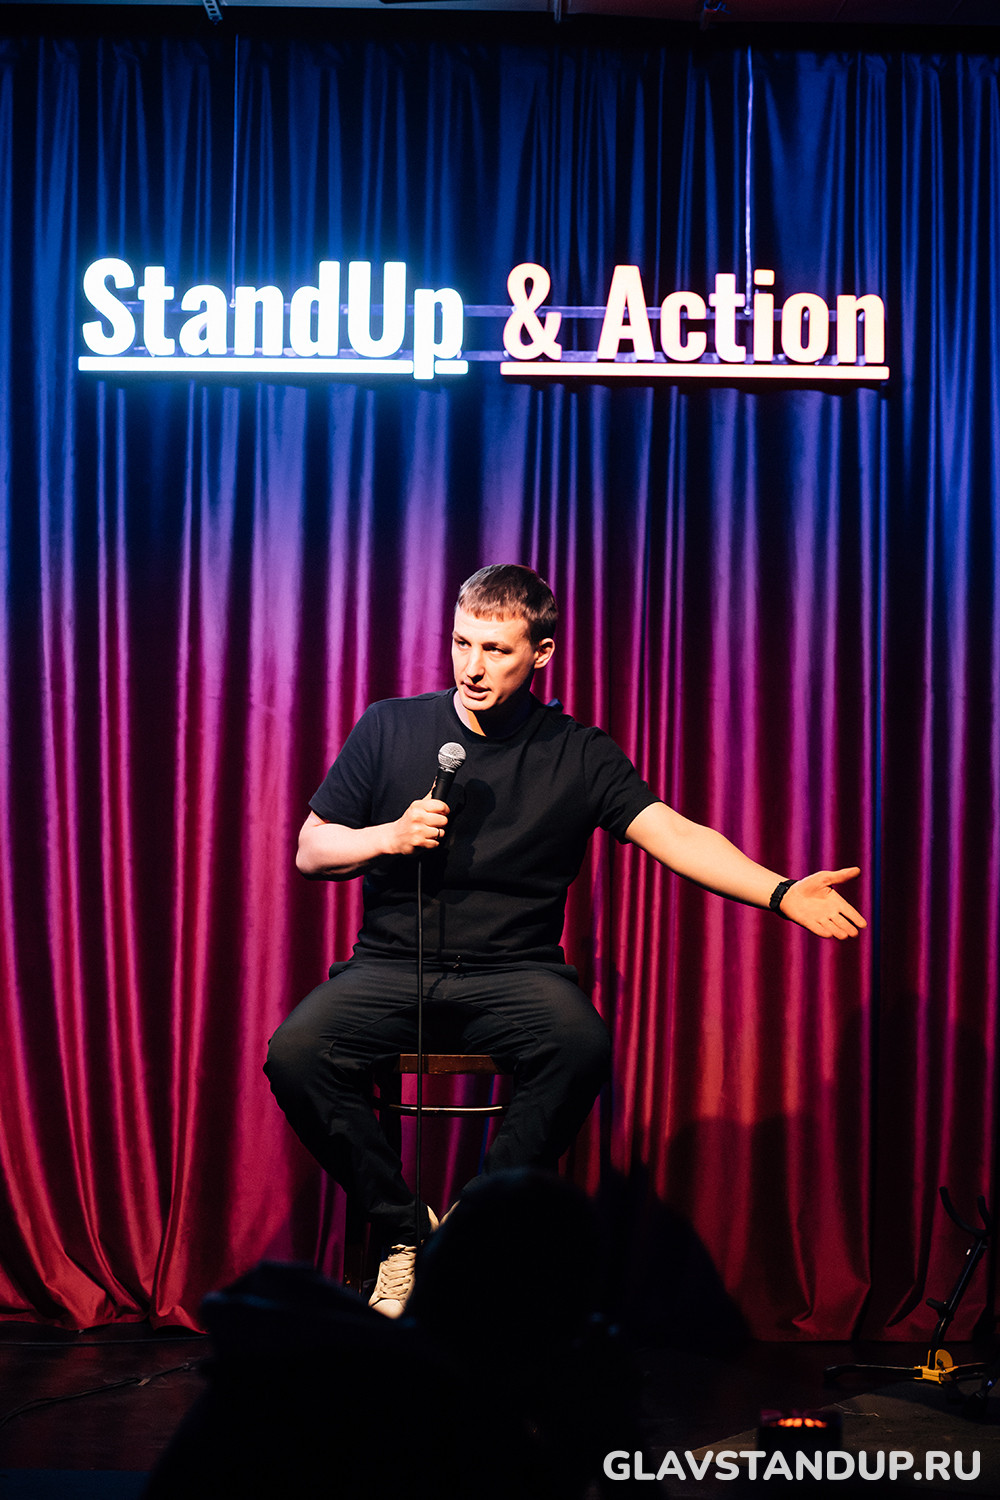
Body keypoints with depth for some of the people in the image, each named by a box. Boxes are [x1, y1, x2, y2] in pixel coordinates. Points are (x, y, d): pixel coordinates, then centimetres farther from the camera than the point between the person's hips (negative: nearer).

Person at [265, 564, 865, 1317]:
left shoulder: (580, 755, 4)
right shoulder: (390, 728, 6)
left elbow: (675, 834, -8)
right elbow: (311, 850, 10)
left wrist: (782, 892, -23)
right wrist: (390, 836, -10)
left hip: (513, 971, -1)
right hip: (392, 965, 1)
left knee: (582, 1046, -32)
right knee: (295, 1052, -26)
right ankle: (407, 1231, -5)